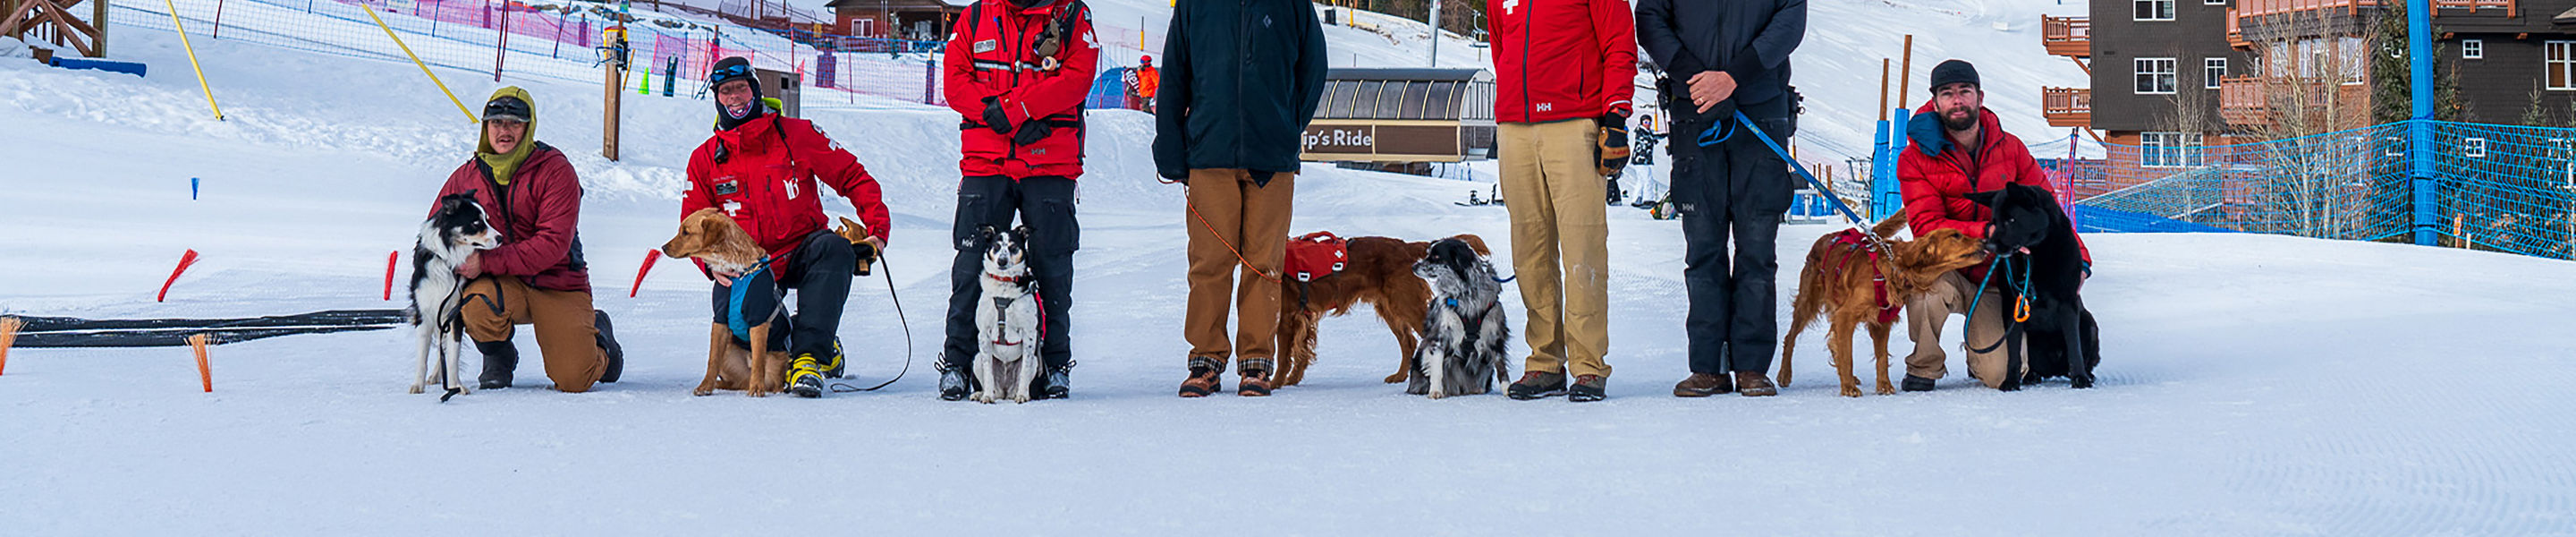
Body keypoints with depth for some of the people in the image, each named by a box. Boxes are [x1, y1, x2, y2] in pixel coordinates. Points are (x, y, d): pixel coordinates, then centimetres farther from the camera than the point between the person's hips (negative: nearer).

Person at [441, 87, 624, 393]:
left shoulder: (555, 170, -10)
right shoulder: (466, 177, 3)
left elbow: (554, 243, -19)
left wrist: (488, 262, -27)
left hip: (556, 284, -2)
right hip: (501, 284, 2)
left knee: (574, 380, -15)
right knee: (478, 302, -35)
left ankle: (596, 332, 23)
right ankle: (498, 356, 1)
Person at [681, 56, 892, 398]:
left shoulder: (795, 134, 1)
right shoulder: (705, 159, 8)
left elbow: (852, 176, 2)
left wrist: (877, 228, -12)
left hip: (802, 251, -1)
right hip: (749, 264, 1)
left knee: (835, 248, -36)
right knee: (734, 316, -30)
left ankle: (810, 352, -32)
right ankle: (783, 345, 5)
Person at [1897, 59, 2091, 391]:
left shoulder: (2010, 149, 0)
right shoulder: (1915, 159, -10)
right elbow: (1927, 227, -19)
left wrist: (2077, 254, -9)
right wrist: (1987, 233, -33)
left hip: (1997, 280, 2)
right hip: (1948, 270, -2)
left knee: (2003, 376, -13)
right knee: (1931, 281, -40)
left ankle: (1980, 353, 28)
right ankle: (1924, 366, -10)